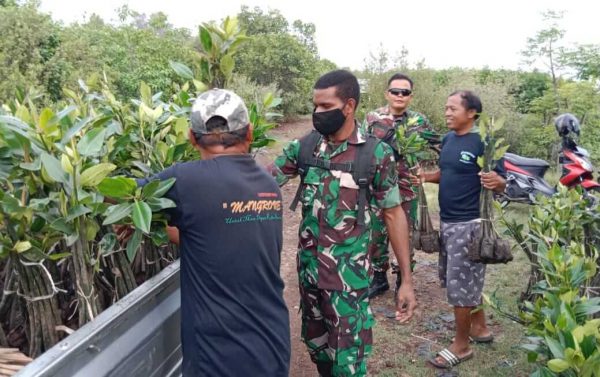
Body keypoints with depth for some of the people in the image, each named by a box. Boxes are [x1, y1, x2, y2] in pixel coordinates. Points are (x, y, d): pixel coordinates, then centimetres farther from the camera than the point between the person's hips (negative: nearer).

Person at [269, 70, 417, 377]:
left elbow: (393, 215, -6)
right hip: (308, 267, 4)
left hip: (349, 273, -4)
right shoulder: (303, 147, -2)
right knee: (315, 344, 21)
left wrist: (407, 280, -7)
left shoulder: (377, 153, -11)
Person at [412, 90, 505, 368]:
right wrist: (426, 176, 1)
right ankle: (479, 327, 38)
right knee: (467, 279, 20)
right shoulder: (447, 139, 8)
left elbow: (501, 184, -13)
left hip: (469, 223, -8)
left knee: (460, 284, -1)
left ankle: (461, 345, 15)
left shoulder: (483, 143, -15)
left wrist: (496, 182, -36)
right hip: (447, 220, 8)